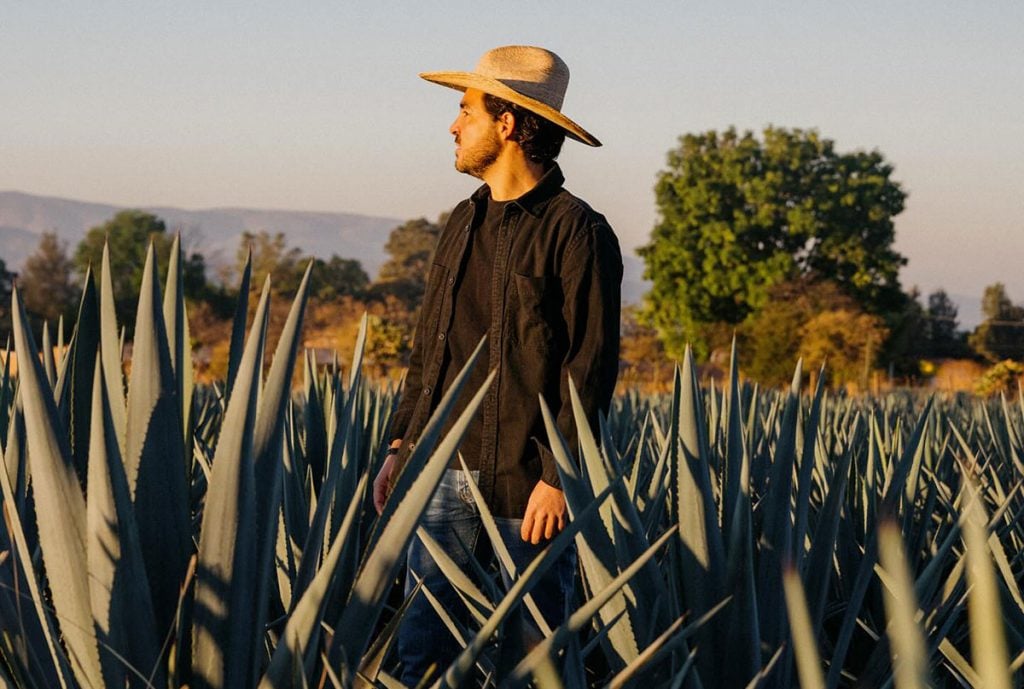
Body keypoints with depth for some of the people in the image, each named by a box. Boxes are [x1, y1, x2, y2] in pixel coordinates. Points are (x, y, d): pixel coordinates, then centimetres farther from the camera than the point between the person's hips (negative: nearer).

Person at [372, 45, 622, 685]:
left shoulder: (578, 233, -9)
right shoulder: (465, 222, 14)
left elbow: (591, 369, -12)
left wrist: (558, 476, -17)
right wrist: (402, 445, 13)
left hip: (526, 484, -6)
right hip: (446, 471, 7)